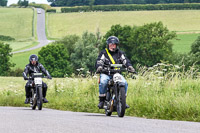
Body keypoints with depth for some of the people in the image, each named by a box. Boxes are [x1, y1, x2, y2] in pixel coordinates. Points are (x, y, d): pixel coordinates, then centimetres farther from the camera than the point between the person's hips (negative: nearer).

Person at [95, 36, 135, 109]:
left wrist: (130, 66, -19)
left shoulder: (120, 53, 16)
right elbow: (99, 61, -5)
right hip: (106, 73, -2)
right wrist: (99, 67, -28)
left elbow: (125, 60, 3)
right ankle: (101, 100, -19)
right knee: (103, 82, -33)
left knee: (124, 83, -23)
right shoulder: (104, 53, 9)